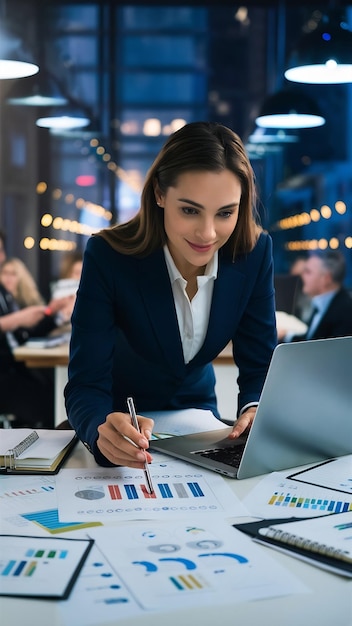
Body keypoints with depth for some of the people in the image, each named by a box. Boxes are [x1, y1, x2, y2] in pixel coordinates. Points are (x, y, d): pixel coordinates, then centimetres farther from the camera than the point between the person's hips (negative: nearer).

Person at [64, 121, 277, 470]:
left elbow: (260, 367, -10)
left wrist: (256, 412, -33)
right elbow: (86, 384, -27)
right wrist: (103, 432, -50)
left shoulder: (254, 253, -16)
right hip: (125, 430, -2)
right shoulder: (108, 256, -24)